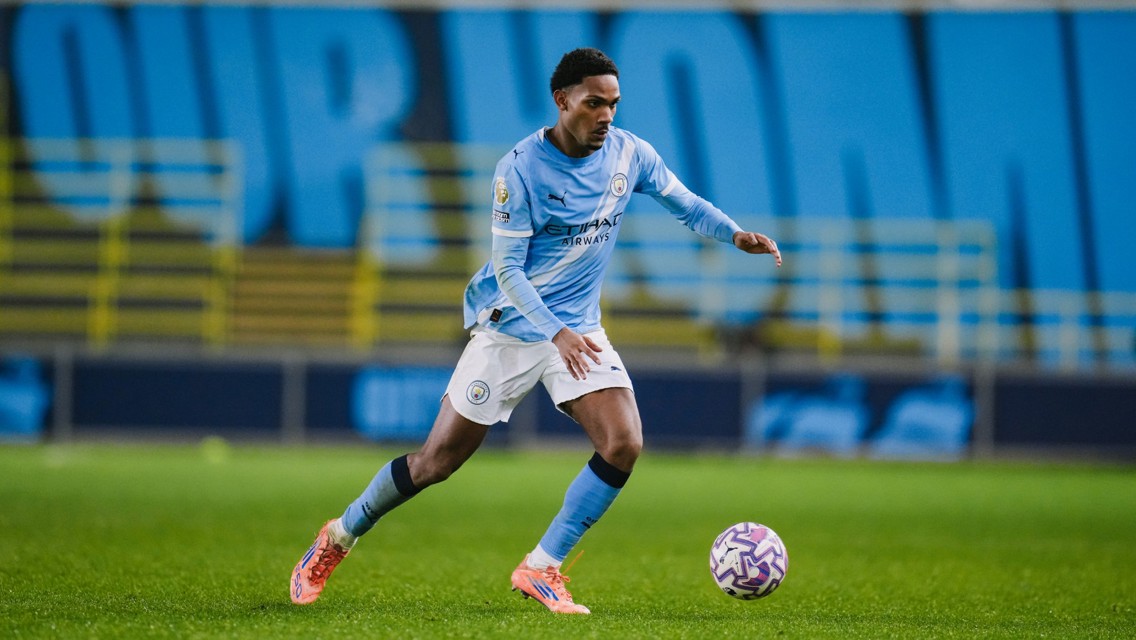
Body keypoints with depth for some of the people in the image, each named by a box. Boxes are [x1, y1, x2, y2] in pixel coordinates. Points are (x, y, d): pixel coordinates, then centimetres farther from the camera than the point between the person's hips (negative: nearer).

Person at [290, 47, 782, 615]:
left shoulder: (628, 153, -3)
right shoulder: (521, 169, -18)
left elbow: (684, 203, 12)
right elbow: (507, 269, -17)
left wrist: (736, 235, -7)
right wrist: (556, 334, -29)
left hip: (579, 330, 4)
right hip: (511, 327, -4)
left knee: (624, 445, -17)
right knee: (438, 461, -1)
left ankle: (540, 569, -6)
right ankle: (339, 537, 22)